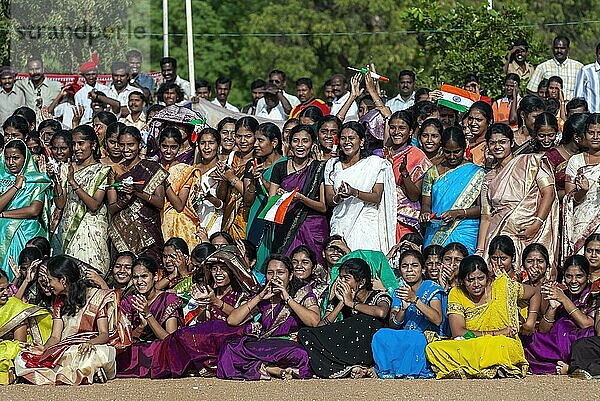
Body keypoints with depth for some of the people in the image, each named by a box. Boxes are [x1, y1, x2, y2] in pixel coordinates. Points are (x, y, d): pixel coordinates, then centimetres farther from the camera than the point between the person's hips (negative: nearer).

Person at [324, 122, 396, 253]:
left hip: (366, 226, -3)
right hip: (340, 226, 3)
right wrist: (338, 197, -16)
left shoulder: (374, 163, 1)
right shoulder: (333, 165, 10)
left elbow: (377, 198, -6)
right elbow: (329, 201, 7)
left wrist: (354, 192, -21)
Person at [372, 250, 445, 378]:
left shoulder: (431, 288, 0)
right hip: (403, 342, 4)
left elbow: (438, 320, -17)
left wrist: (415, 299, -26)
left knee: (415, 338, -38)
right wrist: (403, 308, -19)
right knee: (381, 335, -26)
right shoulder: (399, 293, 13)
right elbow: (392, 326, 2)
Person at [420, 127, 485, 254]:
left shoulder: (476, 174, 3)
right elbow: (426, 204, 12)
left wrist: (458, 213, -17)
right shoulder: (433, 173, 14)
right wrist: (425, 213, -11)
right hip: (435, 233, 3)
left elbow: (482, 208, -2)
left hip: (465, 234, -3)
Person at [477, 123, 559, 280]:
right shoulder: (490, 178, 19)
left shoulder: (530, 162, 6)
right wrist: (479, 251, 5)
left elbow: (549, 193, -3)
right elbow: (486, 217, 15)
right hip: (500, 236, 3)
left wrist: (537, 224, -15)